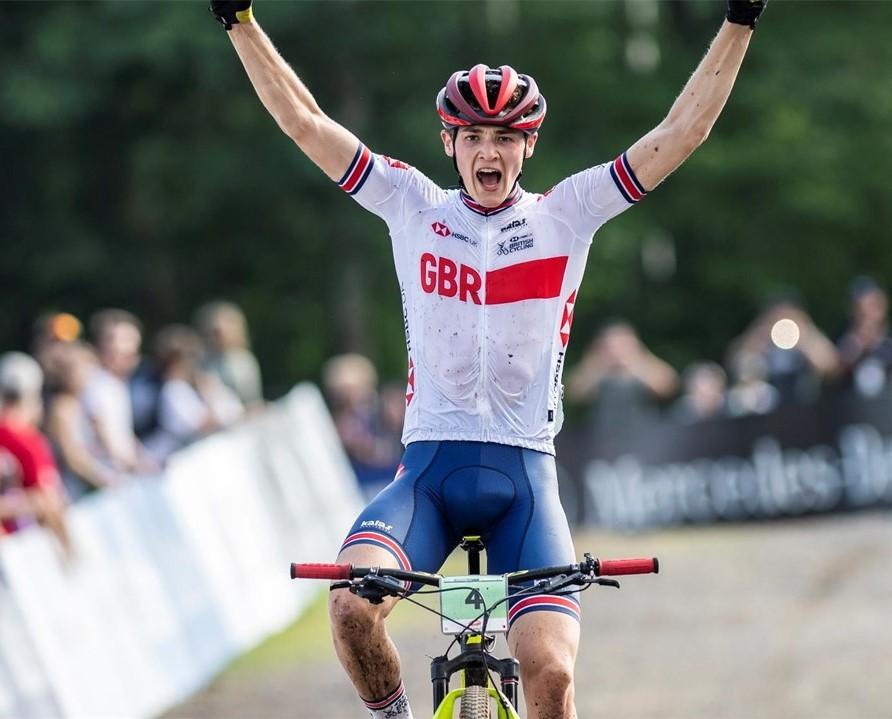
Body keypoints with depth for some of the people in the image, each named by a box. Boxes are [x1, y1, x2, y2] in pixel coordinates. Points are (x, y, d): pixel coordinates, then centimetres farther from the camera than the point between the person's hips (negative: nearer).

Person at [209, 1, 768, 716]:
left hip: (523, 475, 0)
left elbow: (682, 132, 2)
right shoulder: (415, 207, 8)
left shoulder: (565, 215, 6)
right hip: (428, 468, 0)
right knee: (351, 604, -27)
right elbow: (304, 121, 4)